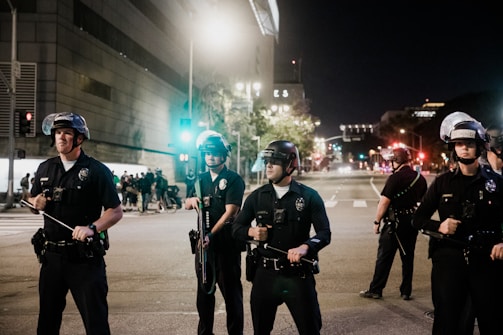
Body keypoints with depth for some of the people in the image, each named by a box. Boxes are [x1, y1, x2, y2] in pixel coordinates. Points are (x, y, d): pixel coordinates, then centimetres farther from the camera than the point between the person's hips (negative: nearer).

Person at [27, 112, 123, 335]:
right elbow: (32, 200, 21)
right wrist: (36, 203, -4)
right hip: (51, 254, 5)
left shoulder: (97, 170, -7)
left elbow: (116, 212, -9)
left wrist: (92, 228, -26)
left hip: (85, 256, -5)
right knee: (47, 317, 16)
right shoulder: (45, 168, 9)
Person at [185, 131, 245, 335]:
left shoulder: (233, 179, -8)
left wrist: (212, 234, -28)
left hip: (226, 241, -6)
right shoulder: (201, 179, 12)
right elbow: (187, 205, 14)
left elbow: (230, 212, -17)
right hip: (204, 240, 6)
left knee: (231, 290, 0)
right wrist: (192, 200, -10)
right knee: (204, 289, 14)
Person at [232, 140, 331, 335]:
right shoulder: (257, 196, 4)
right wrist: (251, 232, -13)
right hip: (265, 274, 3)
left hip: (298, 274, -3)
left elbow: (324, 233, -7)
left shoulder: (309, 196, -5)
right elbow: (236, 228, 10)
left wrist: (305, 247, -27)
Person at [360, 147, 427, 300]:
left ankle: (375, 290, 8)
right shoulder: (420, 178, 6)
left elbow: (384, 202, -19)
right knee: (408, 257, 13)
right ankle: (406, 291, 17)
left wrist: (377, 221, -10)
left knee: (384, 257, 2)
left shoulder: (395, 178, -16)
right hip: (413, 222, 6)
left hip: (395, 223, -6)